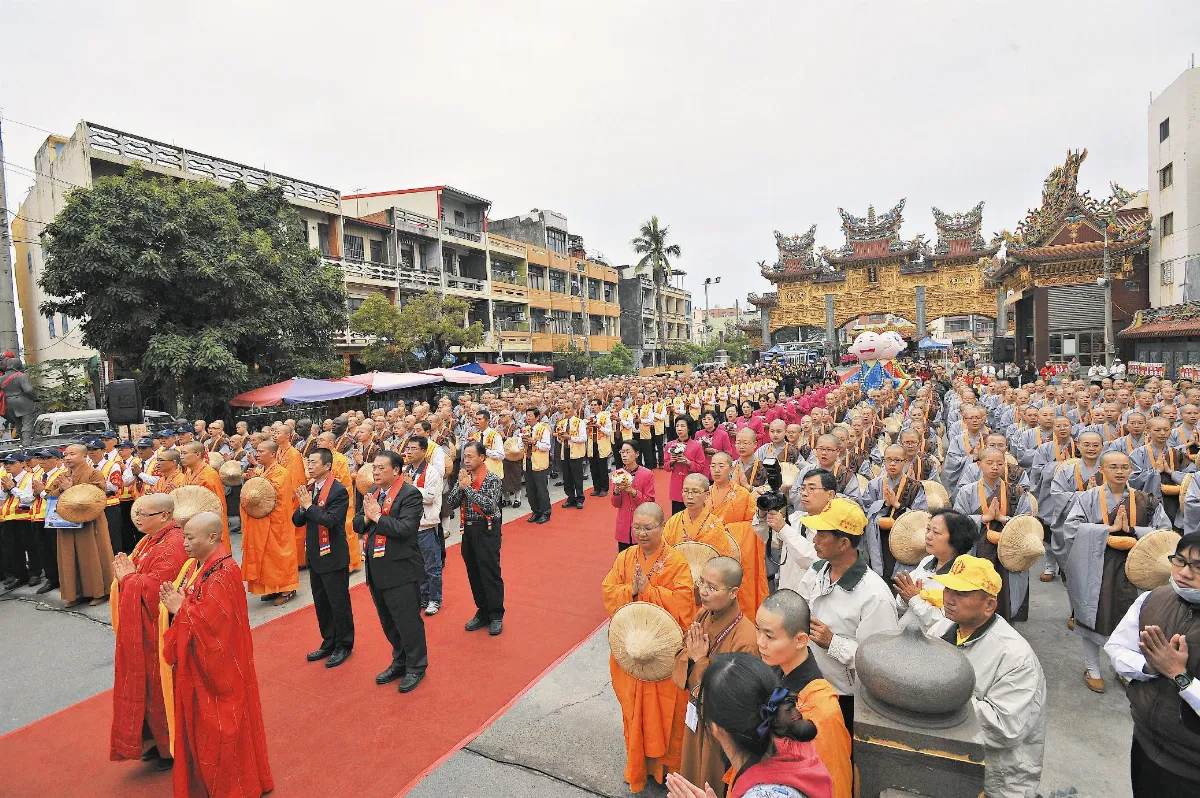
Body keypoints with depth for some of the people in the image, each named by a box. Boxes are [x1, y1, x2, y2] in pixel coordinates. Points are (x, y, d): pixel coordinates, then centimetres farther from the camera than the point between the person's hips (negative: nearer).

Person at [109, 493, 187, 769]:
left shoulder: (172, 546, -24)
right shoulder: (149, 540, 8)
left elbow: (153, 588, -27)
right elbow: (138, 575, 14)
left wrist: (127, 576, -13)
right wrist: (124, 571, -5)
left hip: (159, 631, -10)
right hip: (141, 629, 10)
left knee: (161, 690, 5)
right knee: (147, 686, 19)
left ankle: (173, 748, 24)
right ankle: (158, 741, 36)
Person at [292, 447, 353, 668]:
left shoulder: (338, 491, -16)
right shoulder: (309, 489, 7)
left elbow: (331, 520, -27)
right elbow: (297, 521, 7)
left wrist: (309, 506, -18)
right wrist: (302, 506, -11)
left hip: (333, 556, -8)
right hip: (315, 555, 8)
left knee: (339, 603, 4)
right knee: (321, 603, 18)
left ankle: (343, 645, 20)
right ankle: (328, 642, 32)